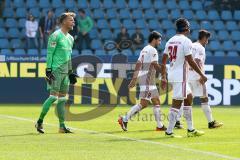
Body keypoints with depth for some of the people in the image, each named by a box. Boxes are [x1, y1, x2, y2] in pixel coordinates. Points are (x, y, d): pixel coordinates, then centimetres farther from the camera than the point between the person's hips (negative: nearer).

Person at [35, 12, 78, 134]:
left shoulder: (70, 38, 16)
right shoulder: (56, 36, -9)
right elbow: (49, 53, -12)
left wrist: (71, 72, 21)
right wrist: (48, 70, -17)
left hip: (65, 72, 8)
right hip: (56, 70, -8)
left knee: (62, 98, 7)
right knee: (53, 96, -12)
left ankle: (62, 126, 9)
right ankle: (39, 122, -4)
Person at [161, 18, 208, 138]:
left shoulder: (170, 41, 12)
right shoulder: (186, 41, -12)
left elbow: (163, 61, 12)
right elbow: (190, 61, -16)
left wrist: (163, 78, 17)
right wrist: (202, 75, -9)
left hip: (172, 74, 9)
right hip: (180, 76, -9)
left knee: (188, 97, 18)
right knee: (177, 103, -6)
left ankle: (190, 129, 21)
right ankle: (169, 131, -6)